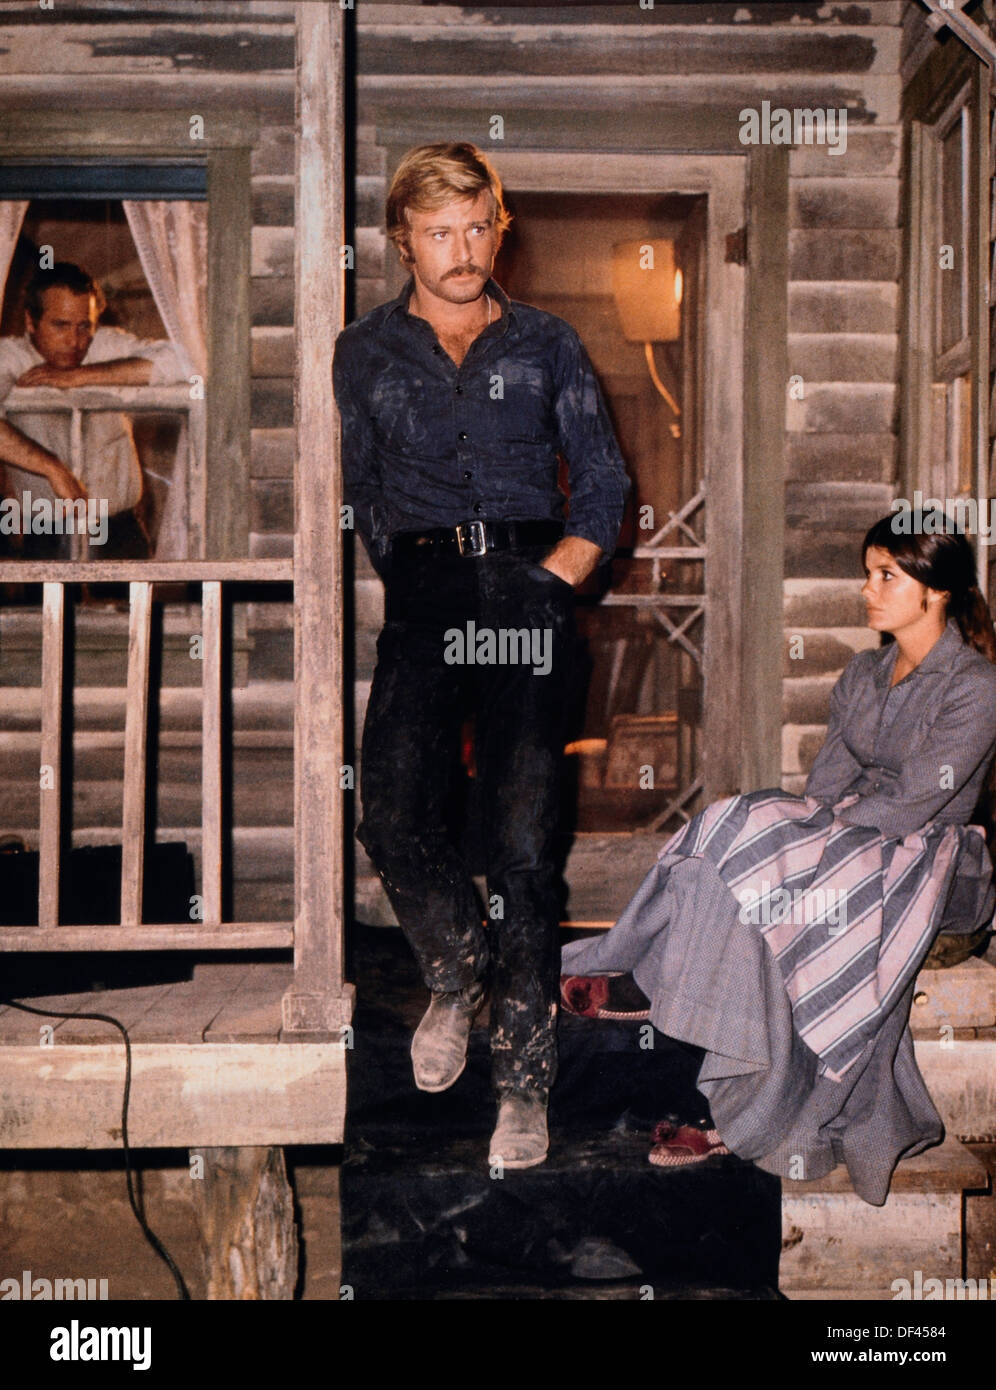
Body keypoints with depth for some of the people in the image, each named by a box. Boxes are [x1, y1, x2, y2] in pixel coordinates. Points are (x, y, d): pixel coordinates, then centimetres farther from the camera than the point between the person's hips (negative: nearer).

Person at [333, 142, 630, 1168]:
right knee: (391, 815, -19)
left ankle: (524, 1081, 1)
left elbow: (605, 487, 12)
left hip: (529, 594, -1)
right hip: (422, 603, 1)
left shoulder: (545, 345, 16)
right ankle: (456, 973, 12)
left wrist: (548, 582, -2)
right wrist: (415, 584, 6)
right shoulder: (363, 355, 18)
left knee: (520, 841, -9)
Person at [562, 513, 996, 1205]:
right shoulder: (865, 672, 12)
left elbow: (912, 806, -18)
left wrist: (812, 834, -13)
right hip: (855, 834, 7)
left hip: (930, 860, -6)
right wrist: (796, 822, -11)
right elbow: (828, 779, 8)